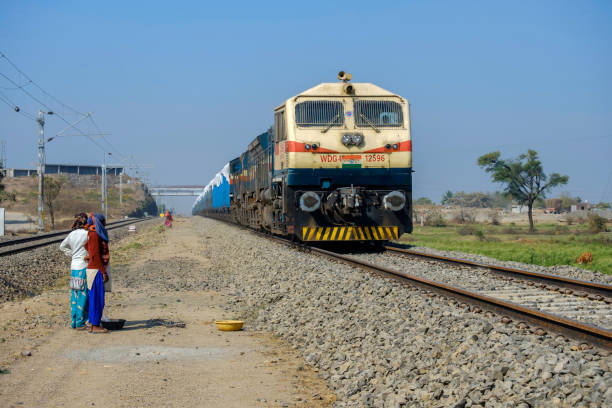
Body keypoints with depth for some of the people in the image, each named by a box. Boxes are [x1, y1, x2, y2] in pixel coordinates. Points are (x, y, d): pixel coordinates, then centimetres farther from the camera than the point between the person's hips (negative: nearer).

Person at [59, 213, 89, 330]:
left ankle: (74, 322, 17)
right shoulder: (86, 234, -13)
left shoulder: (72, 234, 7)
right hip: (83, 267, -7)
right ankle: (80, 323, 1)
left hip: (74, 267, 7)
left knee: (75, 296, 12)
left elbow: (62, 246, 22)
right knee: (83, 296, -1)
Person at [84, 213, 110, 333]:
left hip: (96, 269, 10)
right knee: (97, 299, -6)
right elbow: (96, 255, -20)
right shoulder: (94, 235, -16)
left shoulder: (95, 234, 12)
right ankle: (95, 326, -2)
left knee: (95, 298, 11)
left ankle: (93, 325, 15)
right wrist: (104, 272, -20)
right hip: (96, 270, -10)